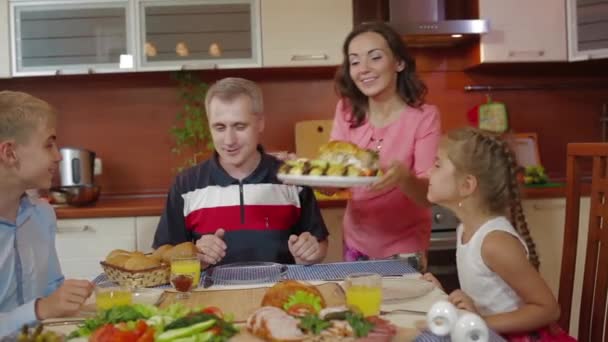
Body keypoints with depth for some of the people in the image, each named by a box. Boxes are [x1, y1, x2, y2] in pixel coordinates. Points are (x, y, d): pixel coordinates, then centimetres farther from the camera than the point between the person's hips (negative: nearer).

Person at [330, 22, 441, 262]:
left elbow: (428, 195, -21)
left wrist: (403, 176, -41)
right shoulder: (347, 112, -5)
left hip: (403, 248, -3)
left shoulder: (424, 117, -16)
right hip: (356, 242, 4)